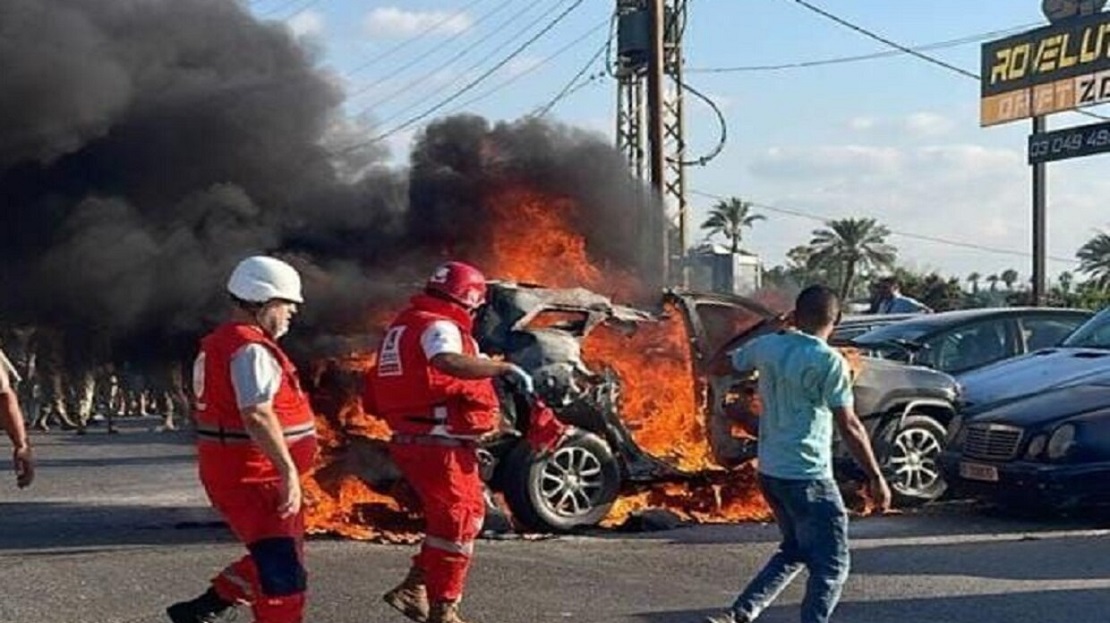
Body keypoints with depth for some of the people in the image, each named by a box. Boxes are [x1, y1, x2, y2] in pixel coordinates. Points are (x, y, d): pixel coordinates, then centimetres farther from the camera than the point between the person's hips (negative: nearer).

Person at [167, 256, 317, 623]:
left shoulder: (220, 344, 16)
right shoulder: (251, 349, -17)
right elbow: (257, 416, -28)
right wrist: (289, 471, -29)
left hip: (234, 473, 11)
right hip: (253, 479, -11)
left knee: (272, 561, 21)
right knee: (284, 575, -8)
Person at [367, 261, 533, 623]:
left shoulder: (405, 325, 17)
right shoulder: (440, 326, -13)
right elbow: (448, 362, -37)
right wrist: (505, 368, -31)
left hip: (410, 441, 10)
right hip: (441, 444, -9)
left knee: (457, 515, 20)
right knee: (458, 523, 0)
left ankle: (414, 588, 17)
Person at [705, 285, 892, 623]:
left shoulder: (766, 346, 2)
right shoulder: (829, 361, -15)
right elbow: (849, 426, -15)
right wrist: (876, 477, -8)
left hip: (770, 472, 7)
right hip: (808, 477, -7)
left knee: (794, 551, 23)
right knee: (831, 567, 3)